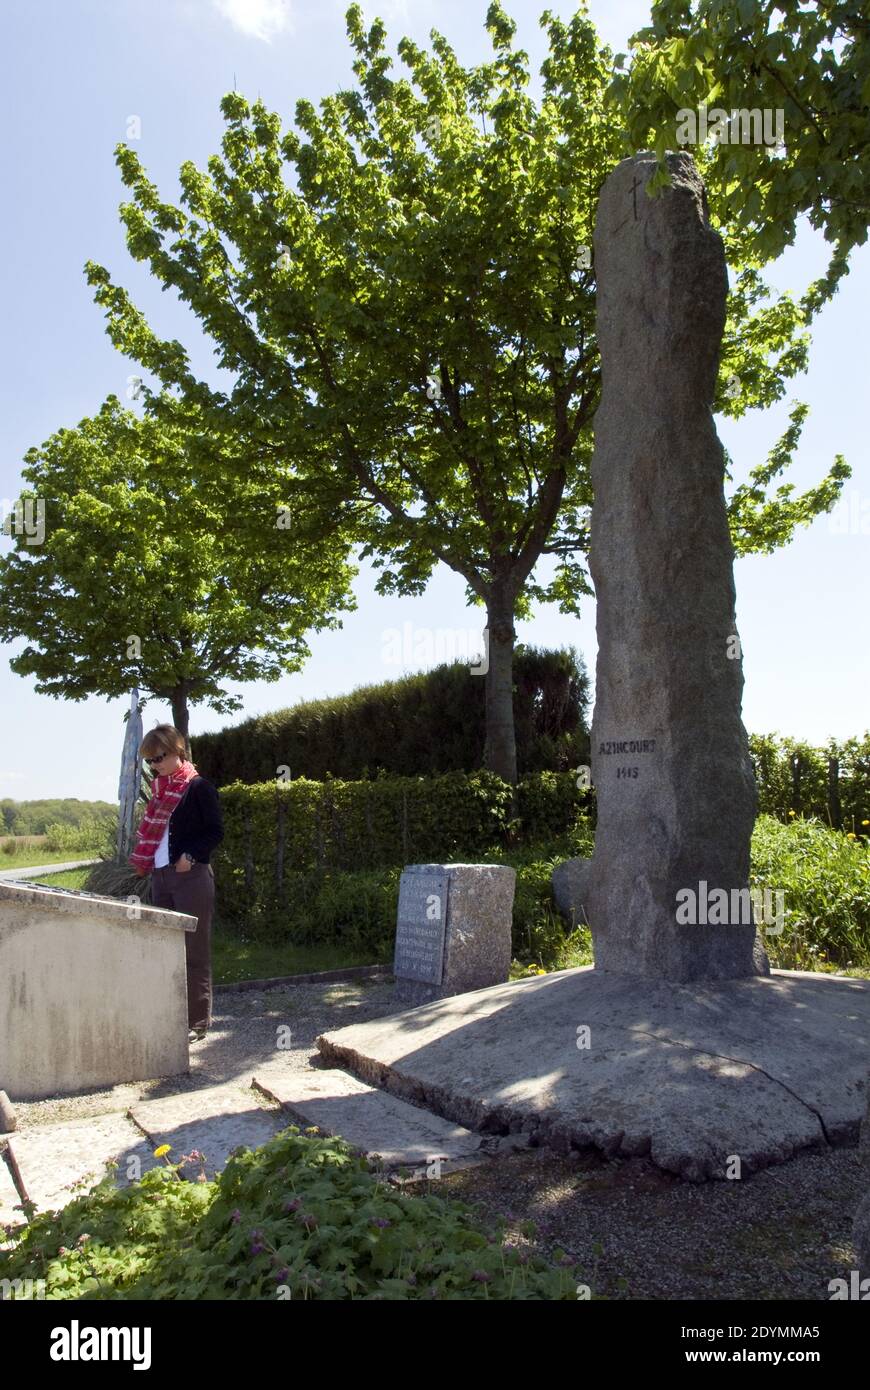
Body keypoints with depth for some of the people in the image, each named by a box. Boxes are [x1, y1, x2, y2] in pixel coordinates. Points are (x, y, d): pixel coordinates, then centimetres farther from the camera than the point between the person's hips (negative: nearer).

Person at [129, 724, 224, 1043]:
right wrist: (142, 859, 7)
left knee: (194, 951, -2)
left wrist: (191, 855, -19)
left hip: (191, 877, -7)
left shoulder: (199, 787, -7)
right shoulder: (159, 787, 15)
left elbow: (216, 831, -8)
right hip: (160, 876, 7)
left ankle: (198, 1021, 5)